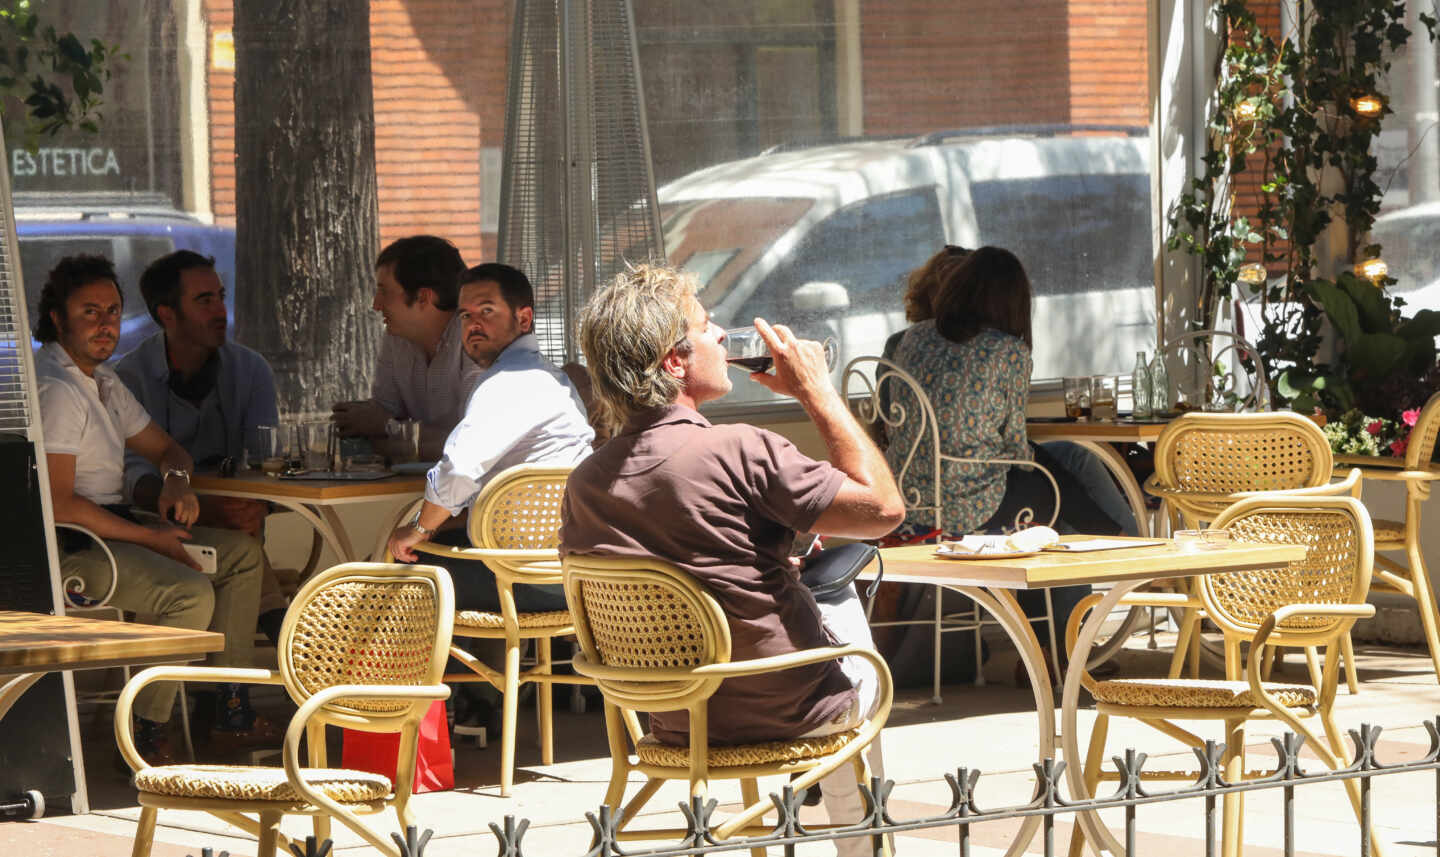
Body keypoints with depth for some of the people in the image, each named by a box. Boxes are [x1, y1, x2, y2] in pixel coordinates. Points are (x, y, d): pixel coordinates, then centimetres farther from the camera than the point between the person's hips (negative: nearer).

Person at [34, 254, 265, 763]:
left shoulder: (102, 381, 15)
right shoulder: (56, 391, -18)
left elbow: (164, 448, 27)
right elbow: (56, 504, -25)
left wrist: (176, 481, 1)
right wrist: (151, 539, -19)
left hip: (113, 526, 11)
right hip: (66, 548, -11)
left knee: (243, 554, 11)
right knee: (191, 593, -28)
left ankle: (229, 708, 9)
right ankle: (145, 737, -20)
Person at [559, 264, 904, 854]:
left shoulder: (585, 483, -8)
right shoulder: (740, 453, -27)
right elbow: (883, 507, -19)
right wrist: (816, 391, -10)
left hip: (675, 724, 5)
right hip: (787, 713, -5)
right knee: (845, 607, 29)